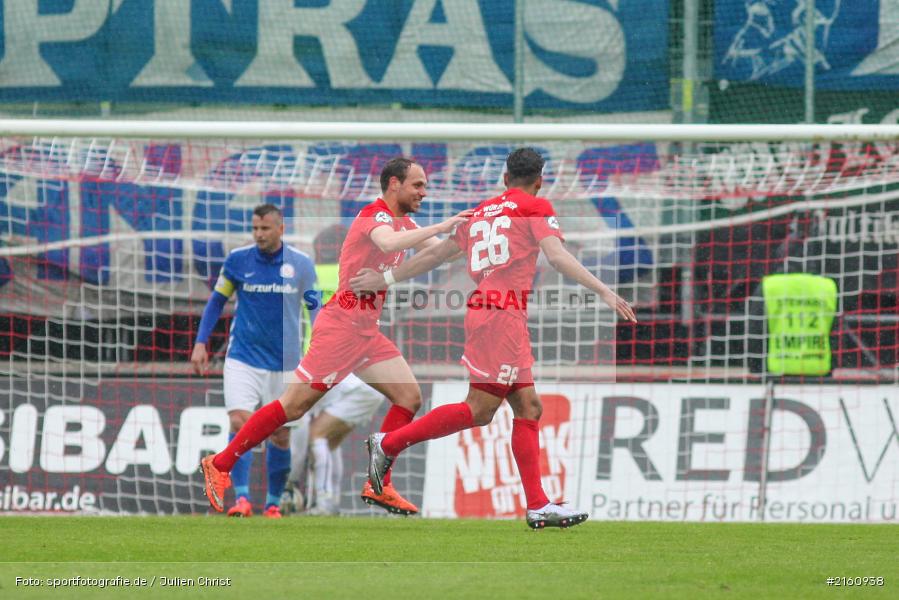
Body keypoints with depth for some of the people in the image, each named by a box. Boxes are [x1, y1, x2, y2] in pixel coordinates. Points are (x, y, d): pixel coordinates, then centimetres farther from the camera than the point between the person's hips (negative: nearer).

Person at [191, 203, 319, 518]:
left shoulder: (301, 265, -2)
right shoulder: (237, 260, -1)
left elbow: (315, 309, 4)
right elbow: (217, 300, 9)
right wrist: (201, 343, 1)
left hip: (284, 363, 1)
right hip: (242, 359, -1)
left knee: (280, 436, 5)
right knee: (239, 423, -17)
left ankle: (273, 504, 18)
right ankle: (242, 498, -18)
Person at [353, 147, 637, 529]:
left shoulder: (480, 213, 21)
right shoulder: (536, 209, 3)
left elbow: (435, 254, 24)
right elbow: (558, 257, -11)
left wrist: (386, 279, 33)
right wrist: (604, 292, -15)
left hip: (483, 309, 8)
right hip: (504, 311, -8)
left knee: (528, 408, 6)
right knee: (481, 408, -9)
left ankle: (538, 506, 0)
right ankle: (389, 443, -7)